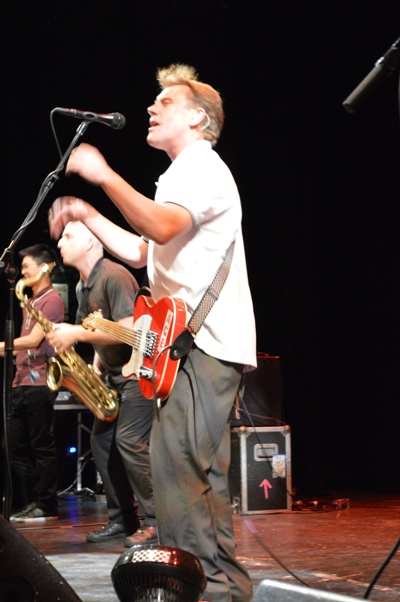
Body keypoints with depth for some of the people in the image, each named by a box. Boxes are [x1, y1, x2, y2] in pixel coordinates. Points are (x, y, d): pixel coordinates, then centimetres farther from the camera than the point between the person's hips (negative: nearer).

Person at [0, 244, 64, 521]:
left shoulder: (52, 300, -7)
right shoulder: (30, 302, 20)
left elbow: (34, 340, -16)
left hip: (39, 384, -9)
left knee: (42, 447, -6)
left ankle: (46, 506, -3)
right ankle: (25, 505, 13)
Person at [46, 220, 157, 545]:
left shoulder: (114, 276, -18)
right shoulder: (83, 286, 13)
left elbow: (128, 330, -25)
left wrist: (77, 334, -22)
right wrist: (96, 364, 5)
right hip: (115, 373, 10)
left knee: (130, 441, -17)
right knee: (101, 441, 6)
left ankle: (155, 522, -12)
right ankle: (123, 518, 13)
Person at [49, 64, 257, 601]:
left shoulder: (203, 169, -8)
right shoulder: (183, 176, 26)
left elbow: (163, 226, -27)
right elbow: (142, 252, 26)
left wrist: (104, 177, -28)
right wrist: (87, 215, 18)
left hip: (205, 344, -11)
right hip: (193, 342, 11)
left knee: (174, 461, -18)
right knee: (200, 469, 13)